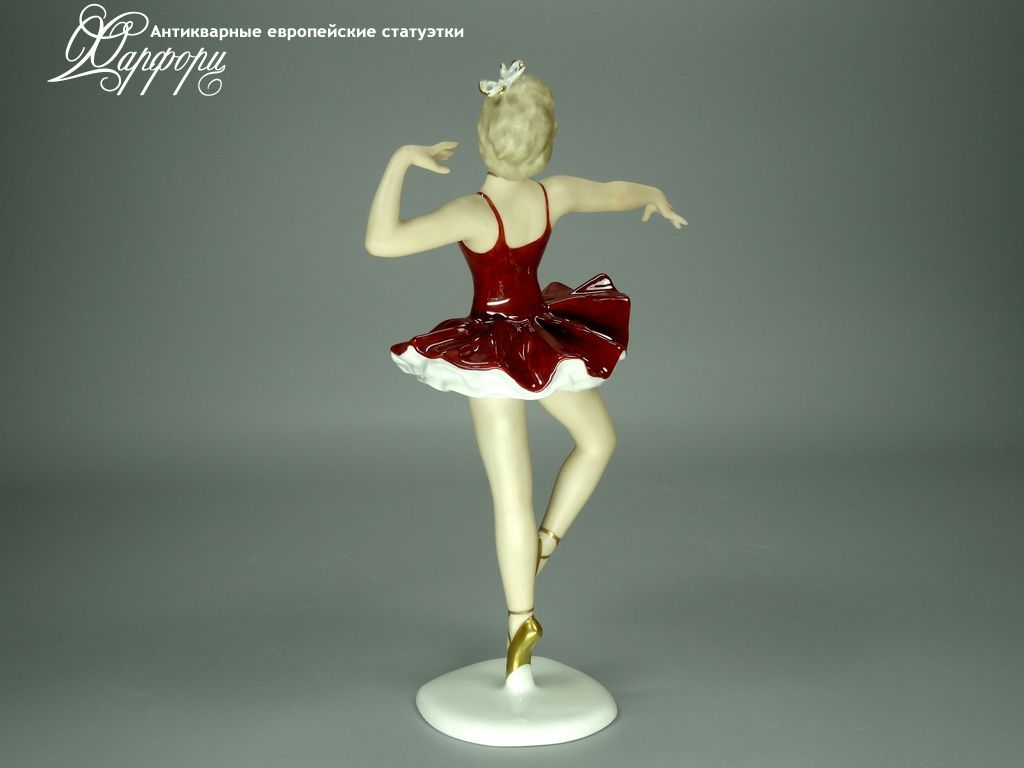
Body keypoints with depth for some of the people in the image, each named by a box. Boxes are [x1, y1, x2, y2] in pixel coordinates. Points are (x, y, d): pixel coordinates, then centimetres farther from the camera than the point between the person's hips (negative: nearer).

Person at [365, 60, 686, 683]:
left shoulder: (472, 213, -25)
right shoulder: (556, 195, -11)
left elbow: (381, 241, -33)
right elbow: (619, 193, 9)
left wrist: (400, 162, -25)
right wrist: (655, 196, 31)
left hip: (491, 351, -3)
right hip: (546, 341, 3)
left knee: (513, 496, 7)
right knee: (598, 438, 31)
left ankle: (522, 620, 19)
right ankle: (547, 539, 27)